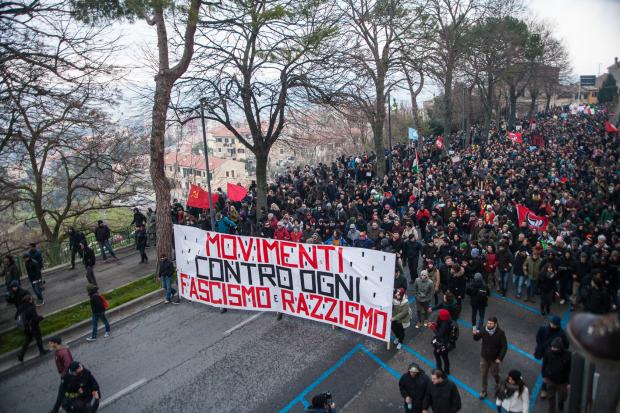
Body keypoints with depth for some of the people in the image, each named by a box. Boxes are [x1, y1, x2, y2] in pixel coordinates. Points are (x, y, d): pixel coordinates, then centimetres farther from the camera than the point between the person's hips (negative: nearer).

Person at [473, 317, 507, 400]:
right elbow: (477, 339, -3)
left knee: (494, 373, 17)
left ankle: (497, 382, 52)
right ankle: (483, 392, 30)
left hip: (494, 358, -2)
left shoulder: (500, 333, -22)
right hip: (484, 357, 2)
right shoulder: (484, 330, -15)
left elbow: (504, 347, -15)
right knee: (484, 375, 13)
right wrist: (475, 334, -26)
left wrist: (500, 358, -17)